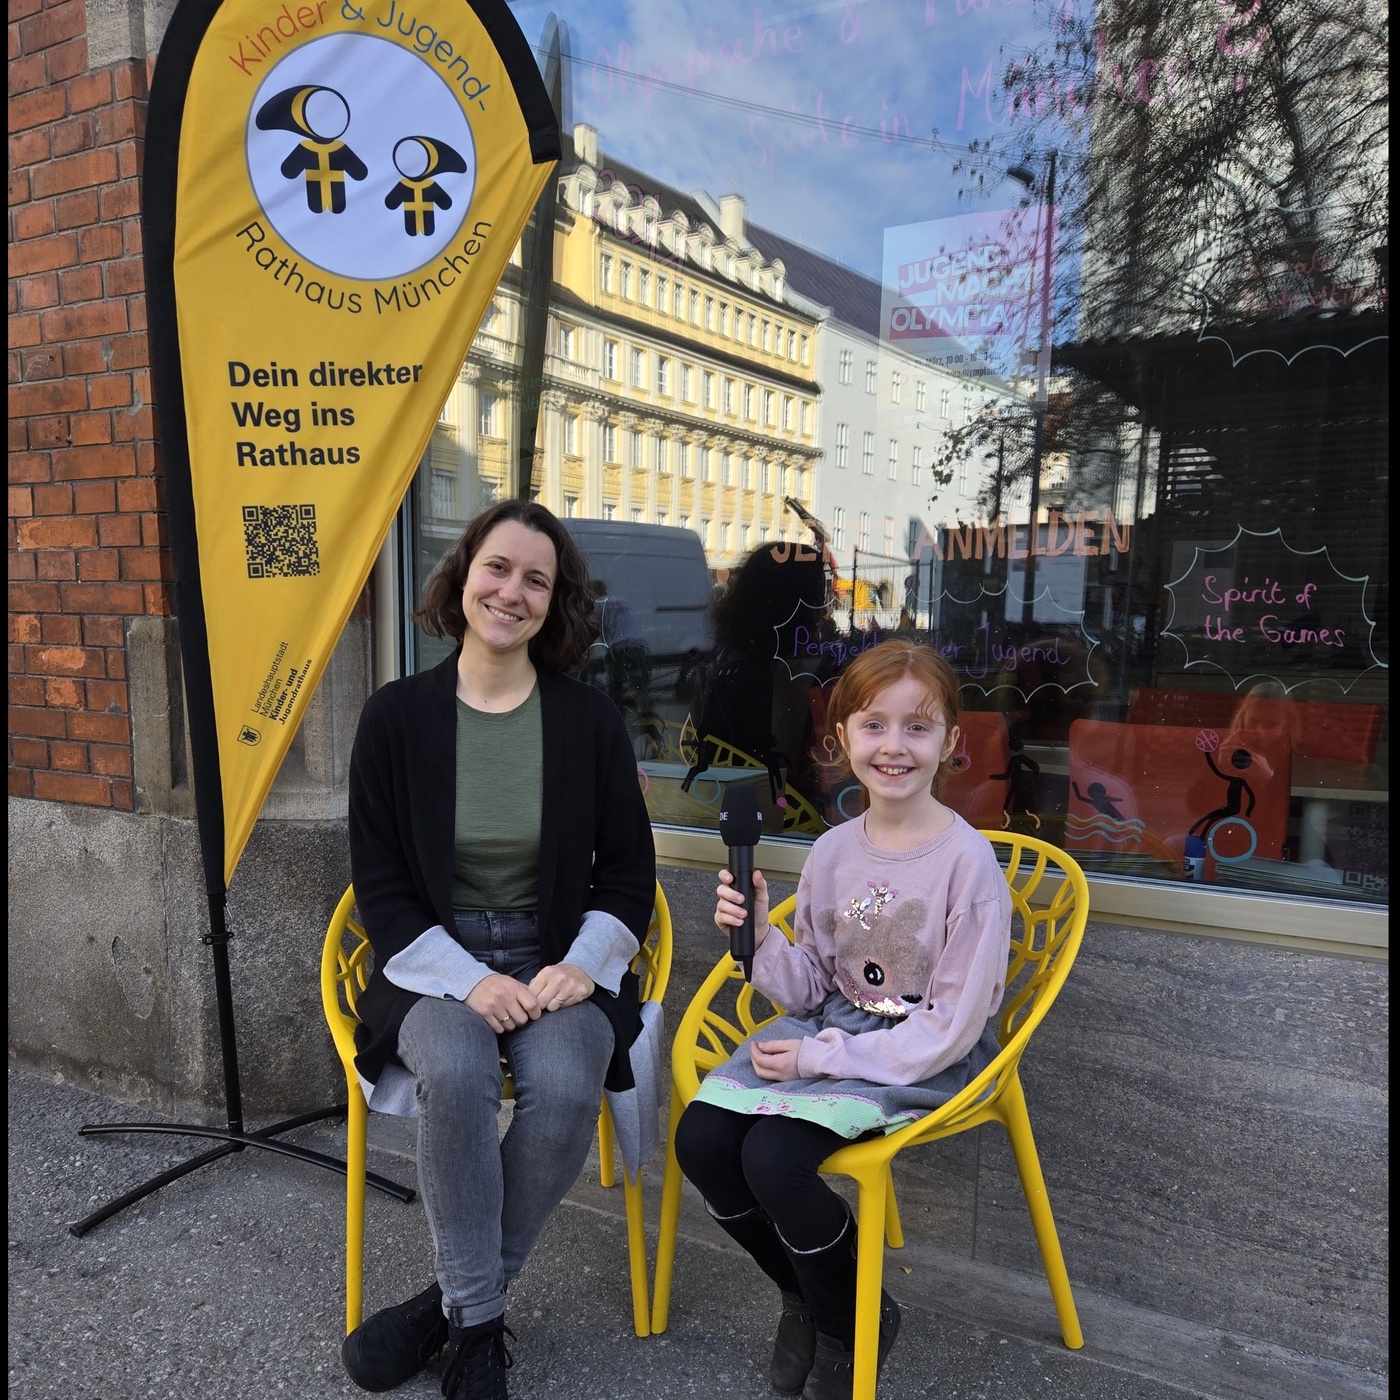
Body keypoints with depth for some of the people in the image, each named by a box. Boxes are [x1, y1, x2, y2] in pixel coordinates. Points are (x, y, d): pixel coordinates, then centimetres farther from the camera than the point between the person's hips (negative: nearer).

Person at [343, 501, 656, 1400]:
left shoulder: (590, 718, 0)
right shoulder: (397, 716, -1)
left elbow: (628, 871, 5)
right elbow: (381, 886, -1)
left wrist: (582, 964, -11)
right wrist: (469, 981, -14)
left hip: (559, 961, 1)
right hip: (437, 960, 0)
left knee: (566, 1088, -27)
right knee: (458, 1074, -30)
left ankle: (455, 1303, -1)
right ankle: (479, 1323, -6)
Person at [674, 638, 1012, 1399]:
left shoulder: (968, 861, -17)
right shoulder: (832, 851, -1)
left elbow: (951, 1029, -15)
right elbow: (808, 991, 6)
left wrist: (818, 1057, -17)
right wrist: (758, 936, -14)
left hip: (925, 1055, -5)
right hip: (831, 1027, 6)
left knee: (774, 1158, -24)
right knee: (700, 1138, -12)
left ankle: (856, 1323, 10)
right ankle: (805, 1296, 18)